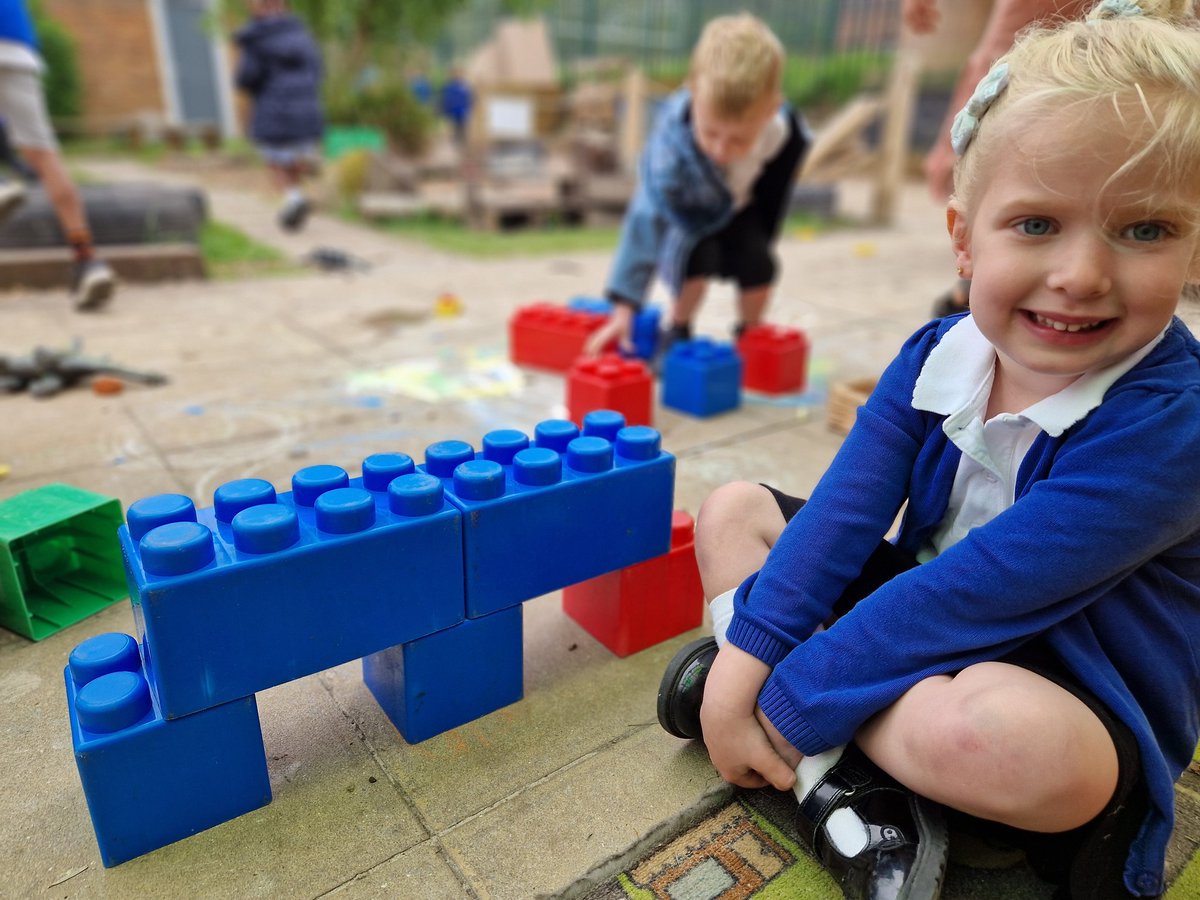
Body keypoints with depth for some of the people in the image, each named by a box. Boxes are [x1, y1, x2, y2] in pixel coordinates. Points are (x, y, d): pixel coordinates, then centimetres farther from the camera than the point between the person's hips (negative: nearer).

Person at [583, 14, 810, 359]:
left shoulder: (784, 133, -29)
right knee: (697, 253, -31)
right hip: (684, 217, -2)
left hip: (739, 209, 3)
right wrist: (624, 307, -51)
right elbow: (647, 220, -46)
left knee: (757, 262, -22)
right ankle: (678, 332, -3)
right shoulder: (671, 141, -40)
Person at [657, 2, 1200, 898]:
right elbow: (844, 512, -14)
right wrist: (748, 656, -25)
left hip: (1081, 703, -5)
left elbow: (977, 590, -30)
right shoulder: (937, 357, -8)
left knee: (1000, 729, -42)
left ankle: (800, 731, -12)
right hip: (930, 624, 6)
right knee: (731, 510, -2)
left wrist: (789, 696, -27)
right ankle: (846, 786, -13)